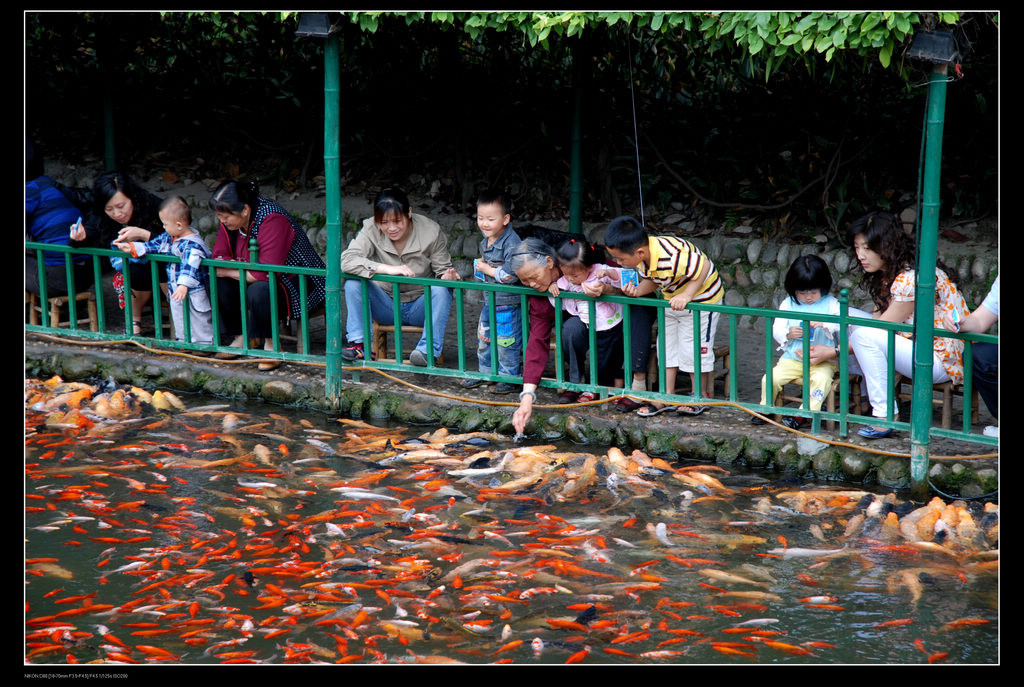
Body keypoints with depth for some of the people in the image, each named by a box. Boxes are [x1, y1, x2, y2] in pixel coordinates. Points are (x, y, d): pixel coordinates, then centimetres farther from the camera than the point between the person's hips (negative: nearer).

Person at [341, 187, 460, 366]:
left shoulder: (431, 231, -14)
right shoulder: (371, 229, -14)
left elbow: (443, 269, -6)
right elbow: (347, 260, -29)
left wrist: (448, 276, -33)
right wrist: (387, 269, -40)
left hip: (420, 307, -1)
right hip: (386, 307, 1)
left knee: (441, 289, -31)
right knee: (353, 282, -23)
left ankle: (428, 350, -33)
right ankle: (359, 344, -20)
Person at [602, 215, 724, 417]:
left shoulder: (671, 258, -41)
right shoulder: (641, 257, -14)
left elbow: (704, 267, -33)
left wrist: (686, 296, -33)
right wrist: (636, 291, -19)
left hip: (701, 296, -8)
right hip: (673, 298, 8)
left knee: (693, 347, 0)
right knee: (667, 345, 10)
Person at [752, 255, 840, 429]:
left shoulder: (830, 304, 2)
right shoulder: (788, 304, 8)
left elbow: (842, 326, -11)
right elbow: (776, 329, 7)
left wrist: (824, 324, -29)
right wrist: (788, 334, -15)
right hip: (792, 359, 2)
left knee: (822, 378, -32)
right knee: (770, 378, -16)